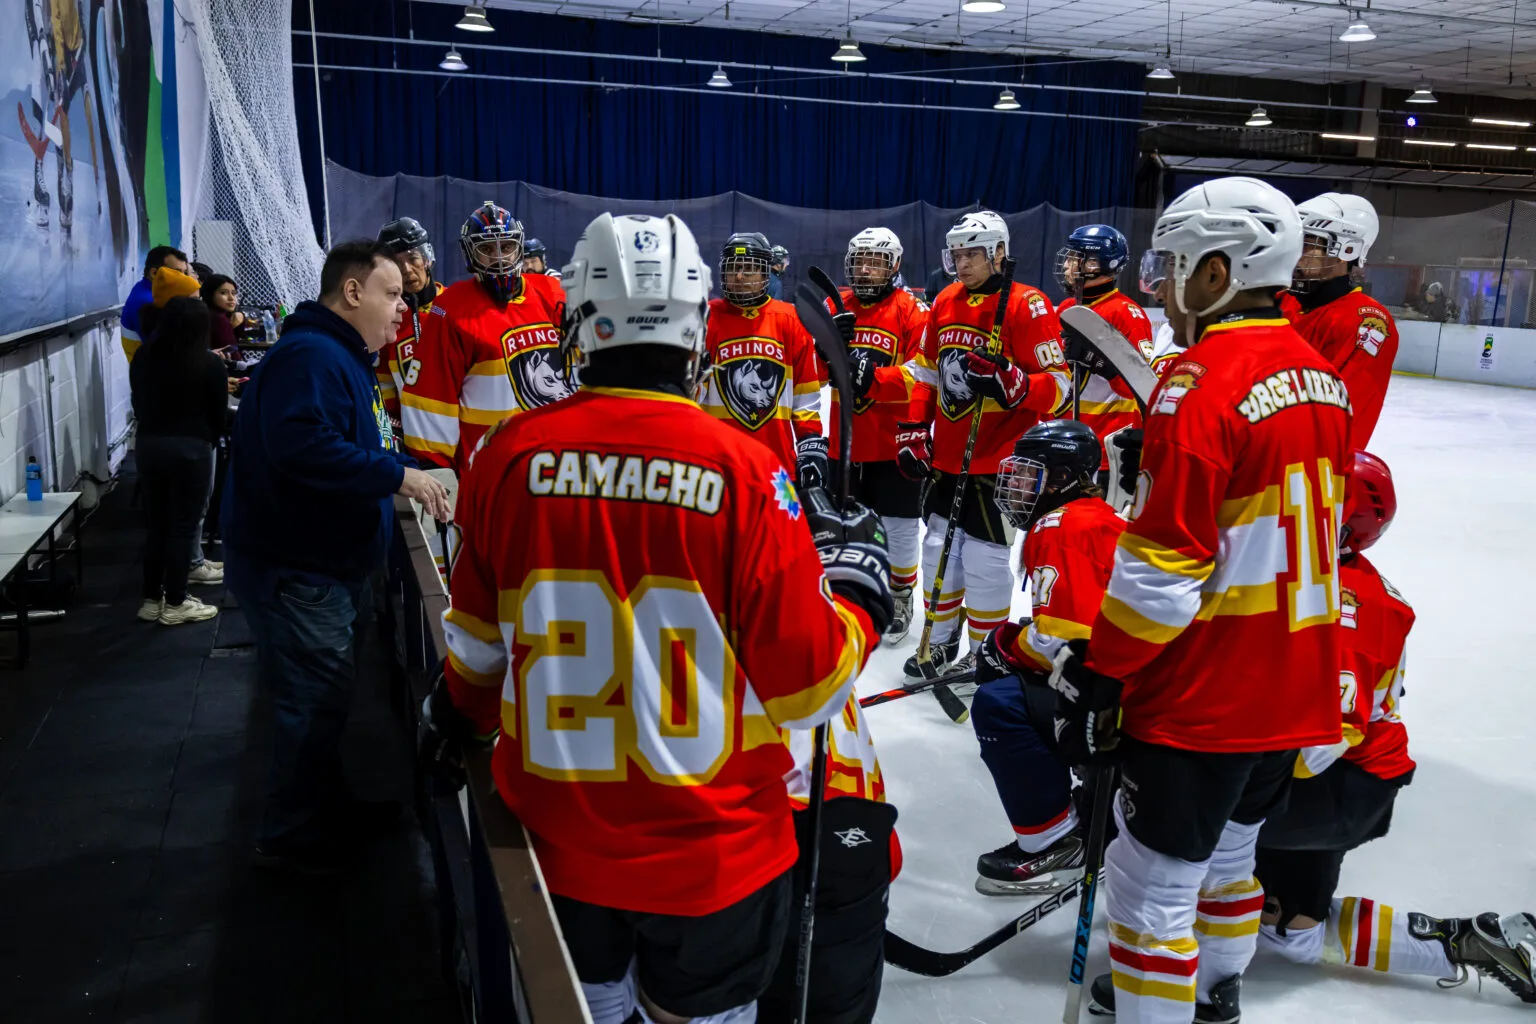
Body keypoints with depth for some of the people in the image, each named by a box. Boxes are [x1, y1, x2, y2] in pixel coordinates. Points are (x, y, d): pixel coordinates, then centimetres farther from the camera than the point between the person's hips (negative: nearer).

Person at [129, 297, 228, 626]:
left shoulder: (143, 359, 4)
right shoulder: (210, 364, -9)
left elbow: (139, 405, 13)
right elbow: (219, 413, -2)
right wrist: (208, 442, 15)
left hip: (149, 444, 5)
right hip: (190, 447, -5)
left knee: (155, 524, 13)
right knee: (183, 527, 2)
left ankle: (151, 600, 19)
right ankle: (175, 604, 8)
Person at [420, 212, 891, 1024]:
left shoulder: (511, 454, -9)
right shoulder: (743, 470, -19)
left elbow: (477, 640, 6)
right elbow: (807, 684, -15)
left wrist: (457, 719, 27)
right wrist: (858, 581, 4)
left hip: (557, 839, 3)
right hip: (711, 859, -2)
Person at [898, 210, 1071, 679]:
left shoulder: (1027, 306, -13)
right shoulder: (944, 303, 9)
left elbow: (1060, 386, -16)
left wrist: (1008, 381, -32)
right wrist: (914, 432, 12)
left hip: (998, 460, -7)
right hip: (946, 458, 7)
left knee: (985, 560, 0)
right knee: (939, 549, 14)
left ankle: (984, 654, 18)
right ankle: (943, 640, 33)